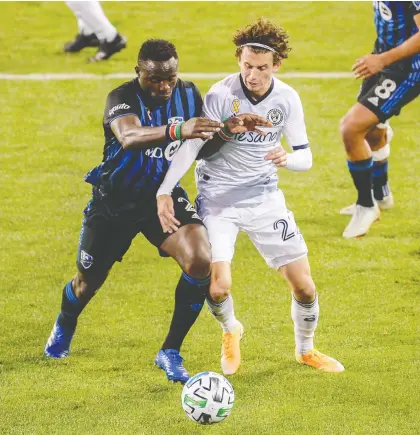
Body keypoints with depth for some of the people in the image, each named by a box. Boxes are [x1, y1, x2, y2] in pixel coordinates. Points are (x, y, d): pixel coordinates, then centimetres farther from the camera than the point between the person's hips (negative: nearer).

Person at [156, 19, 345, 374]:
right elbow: (191, 146, -16)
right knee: (218, 286, -18)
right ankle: (230, 332, 18)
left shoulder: (287, 99, -6)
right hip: (218, 196, -3)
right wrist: (164, 192, -25)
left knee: (303, 284, 0)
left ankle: (306, 349, 29)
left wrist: (288, 158, -25)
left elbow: (305, 157, -1)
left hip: (264, 196, 3)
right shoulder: (220, 95, -17)